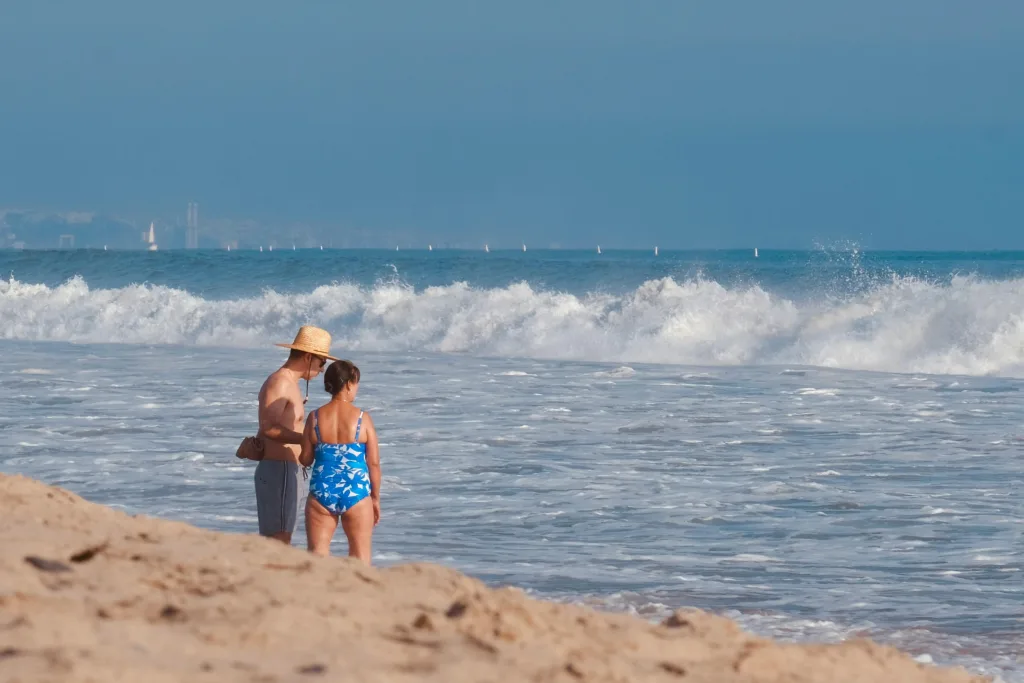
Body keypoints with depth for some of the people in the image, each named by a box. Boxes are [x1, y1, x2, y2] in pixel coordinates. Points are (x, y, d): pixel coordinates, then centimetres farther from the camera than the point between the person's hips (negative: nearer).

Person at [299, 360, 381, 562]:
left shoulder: (315, 417, -1)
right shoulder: (362, 418, -5)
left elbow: (305, 460, 3)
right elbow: (374, 462, -4)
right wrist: (376, 498, 8)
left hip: (322, 492, 1)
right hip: (356, 492, -1)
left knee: (316, 554, 7)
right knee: (360, 556, 11)